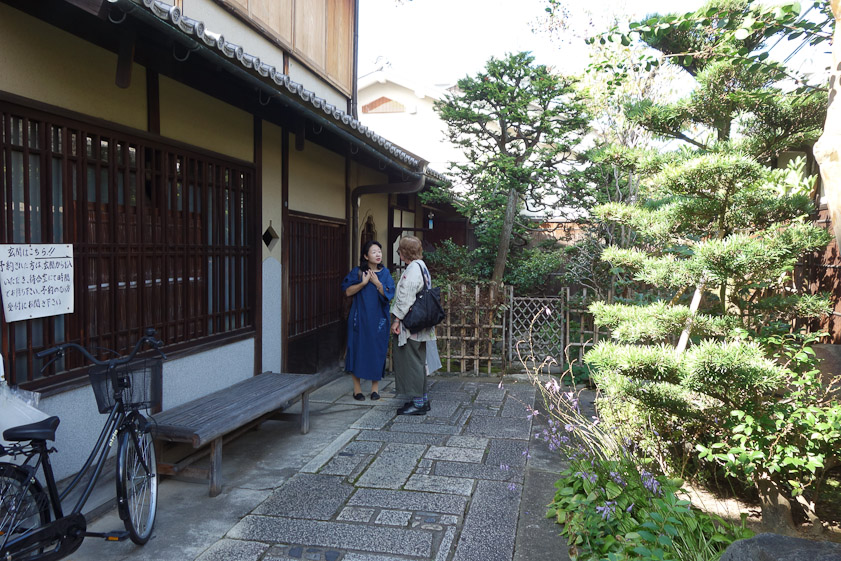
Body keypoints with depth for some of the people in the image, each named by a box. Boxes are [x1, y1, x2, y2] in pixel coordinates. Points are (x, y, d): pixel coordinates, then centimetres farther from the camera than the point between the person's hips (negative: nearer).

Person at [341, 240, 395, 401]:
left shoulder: (385, 273, 5)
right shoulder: (357, 272, 1)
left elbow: (389, 295, -2)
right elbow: (348, 291, -5)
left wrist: (377, 283, -14)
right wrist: (363, 282, -16)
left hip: (378, 319, 1)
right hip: (360, 318, -1)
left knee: (377, 350, 2)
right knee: (358, 349, 0)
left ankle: (375, 387, 13)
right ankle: (357, 387, 11)